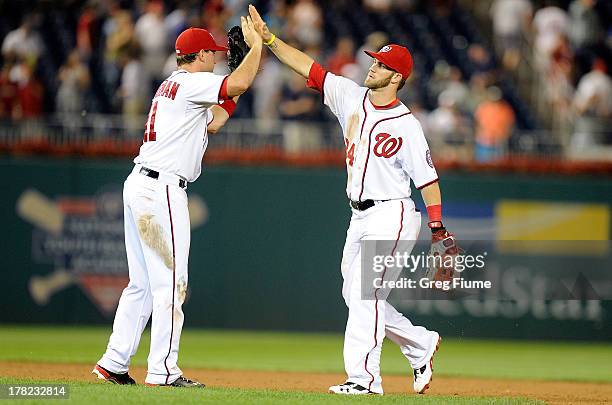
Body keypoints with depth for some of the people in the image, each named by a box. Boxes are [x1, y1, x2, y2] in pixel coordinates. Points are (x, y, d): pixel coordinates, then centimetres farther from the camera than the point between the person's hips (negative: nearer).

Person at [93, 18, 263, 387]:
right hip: (162, 189, -10)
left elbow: (212, 123, 26)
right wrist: (255, 45, -8)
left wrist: (236, 92, 22)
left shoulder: (171, 86, 21)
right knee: (170, 283, -8)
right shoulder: (192, 82, -8)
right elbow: (239, 83, -23)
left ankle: (114, 363, 13)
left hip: (139, 186, 10)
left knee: (142, 283, 13)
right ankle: (162, 371, -10)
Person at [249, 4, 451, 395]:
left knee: (365, 293, -15)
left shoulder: (406, 125, -10)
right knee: (356, 295, 11)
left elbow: (427, 178, -9)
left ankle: (363, 376, -16)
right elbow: (308, 67, 5)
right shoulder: (351, 98, 6)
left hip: (391, 216, -8)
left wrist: (438, 228, -15)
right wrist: (268, 39, -3)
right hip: (360, 218, 8)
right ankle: (420, 345, 28)